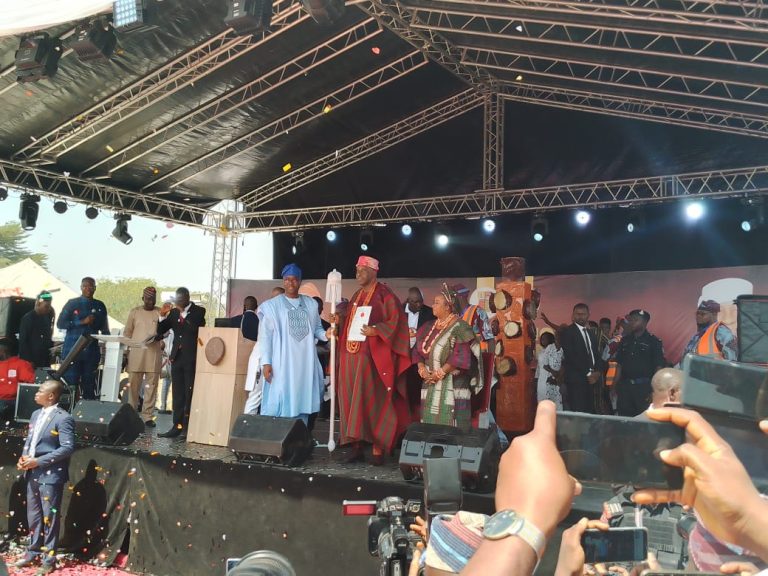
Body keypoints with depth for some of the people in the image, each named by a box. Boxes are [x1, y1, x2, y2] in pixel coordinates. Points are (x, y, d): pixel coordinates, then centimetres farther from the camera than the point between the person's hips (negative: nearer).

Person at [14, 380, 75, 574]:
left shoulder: (63, 418, -16)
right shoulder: (36, 414, 11)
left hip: (50, 475, -8)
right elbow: (29, 440, 19)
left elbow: (68, 448, -20)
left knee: (49, 517, 3)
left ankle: (49, 558, 14)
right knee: (33, 515, 18)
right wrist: (24, 456, 0)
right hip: (32, 474, 8)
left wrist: (39, 461, -20)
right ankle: (33, 551, 33)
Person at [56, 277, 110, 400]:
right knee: (71, 383, -5)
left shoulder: (100, 306, 12)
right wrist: (82, 322, -11)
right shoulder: (72, 303, 3)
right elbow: (60, 324, -3)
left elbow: (105, 329, 17)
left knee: (89, 385, 5)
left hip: (92, 351, 3)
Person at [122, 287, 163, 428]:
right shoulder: (134, 312, 9)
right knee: (133, 385, 2)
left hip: (154, 354, 0)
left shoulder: (161, 312, 7)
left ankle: (148, 416, 4)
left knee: (151, 386, -1)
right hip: (136, 352, 0)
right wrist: (126, 349, 4)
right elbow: (127, 332, 11)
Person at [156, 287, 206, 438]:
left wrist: (184, 312, -18)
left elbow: (198, 328, -17)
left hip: (192, 358, -5)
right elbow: (160, 331, 10)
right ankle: (177, 426, 11)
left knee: (190, 393, -2)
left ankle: (188, 426, 3)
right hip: (177, 357, 5)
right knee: (177, 394, 7)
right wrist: (162, 316, -6)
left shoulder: (198, 311, -2)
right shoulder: (173, 312, 11)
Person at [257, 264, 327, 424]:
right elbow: (265, 336, -2)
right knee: (279, 402, -6)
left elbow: (317, 328, 16)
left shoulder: (311, 304, 11)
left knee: (302, 400, 5)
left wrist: (326, 334, -8)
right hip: (281, 363, -3)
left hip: (305, 363, 3)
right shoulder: (272, 306, 1)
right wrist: (266, 362, -10)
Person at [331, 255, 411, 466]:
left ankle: (378, 447, 0)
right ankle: (357, 445, 12)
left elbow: (396, 321, -12)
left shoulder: (384, 295, -6)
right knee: (352, 400, 6)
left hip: (371, 355, -7)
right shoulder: (356, 296, 17)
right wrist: (339, 321, 6)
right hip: (351, 354, 8)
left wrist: (376, 331, -23)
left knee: (372, 400, -7)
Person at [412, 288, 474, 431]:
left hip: (452, 383, -6)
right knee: (430, 419, 6)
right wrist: (422, 369, -6)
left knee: (449, 422, -7)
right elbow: (418, 349, 10)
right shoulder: (429, 327, 12)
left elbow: (460, 356, -17)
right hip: (430, 382, 6)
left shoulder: (459, 327, -9)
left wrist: (440, 373, -17)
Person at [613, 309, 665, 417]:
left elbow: (659, 367, -7)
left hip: (644, 386, -4)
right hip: (624, 385, 4)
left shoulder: (654, 342, -4)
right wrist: (616, 384, 6)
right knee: (623, 417, 8)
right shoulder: (625, 340, 10)